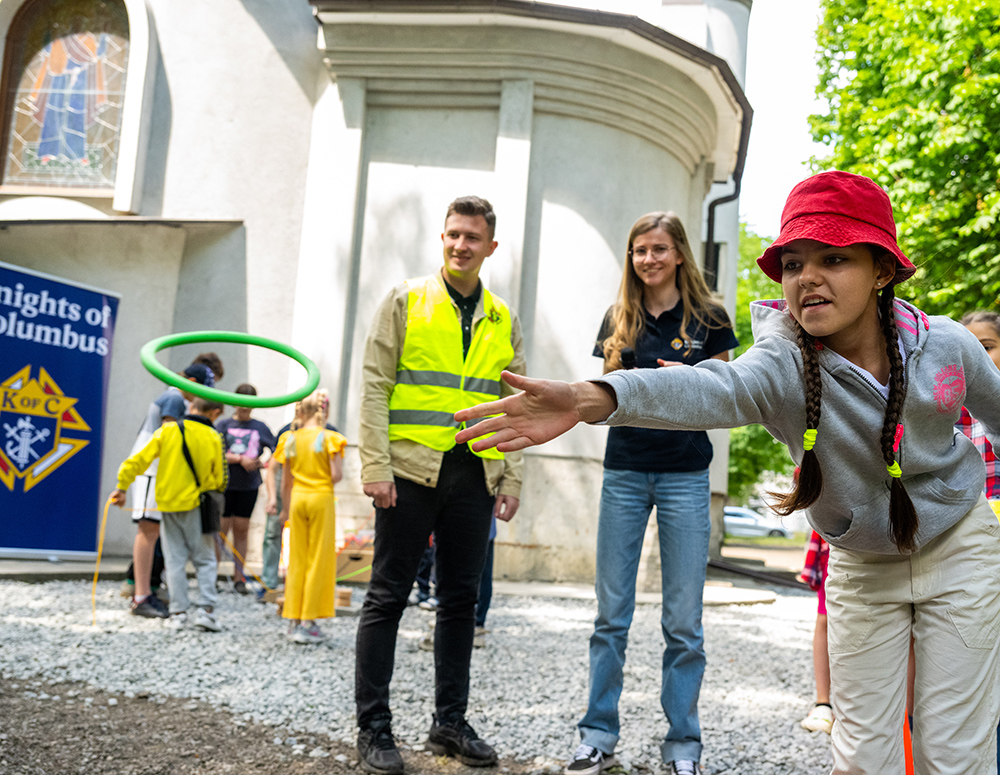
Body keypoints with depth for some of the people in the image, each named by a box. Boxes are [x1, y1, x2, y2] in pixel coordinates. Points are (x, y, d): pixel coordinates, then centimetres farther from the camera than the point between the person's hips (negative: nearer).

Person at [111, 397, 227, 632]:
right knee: (205, 560, 8)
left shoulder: (168, 430, -2)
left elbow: (139, 460, -4)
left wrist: (122, 487, 5)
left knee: (175, 560, 8)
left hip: (168, 504, 1)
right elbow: (218, 480, 4)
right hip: (196, 506, -1)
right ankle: (205, 609, -2)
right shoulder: (213, 438, -3)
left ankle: (178, 612, 8)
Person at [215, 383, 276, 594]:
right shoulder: (223, 425, 2)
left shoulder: (259, 427, 7)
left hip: (249, 486, 2)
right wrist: (240, 459, -15)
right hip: (225, 484, -2)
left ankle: (238, 577, 14)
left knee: (241, 531, 8)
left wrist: (263, 462, -12)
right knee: (220, 530, 0)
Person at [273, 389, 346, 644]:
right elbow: (337, 476, -15)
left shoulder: (290, 439, 5)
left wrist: (285, 509, 20)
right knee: (318, 560, 3)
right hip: (322, 499, -4)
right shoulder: (329, 438, -7)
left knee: (297, 560, 11)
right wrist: (326, 481, 8)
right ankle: (308, 623, 2)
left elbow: (285, 482, 9)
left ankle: (294, 620, 15)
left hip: (297, 498, 4)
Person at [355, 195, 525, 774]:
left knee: (461, 599, 9)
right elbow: (376, 386, -2)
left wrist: (512, 479, 6)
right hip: (412, 470, -3)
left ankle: (451, 721, 21)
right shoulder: (406, 301, 3)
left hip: (474, 475, 4)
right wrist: (376, 466, -10)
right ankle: (375, 727, 10)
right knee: (388, 596, 0)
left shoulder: (504, 320, 13)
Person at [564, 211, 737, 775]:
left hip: (685, 474, -2)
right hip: (625, 471, 2)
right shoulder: (621, 320, 8)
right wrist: (615, 363, -12)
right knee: (611, 614, 5)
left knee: (684, 621, 2)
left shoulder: (708, 317, 1)